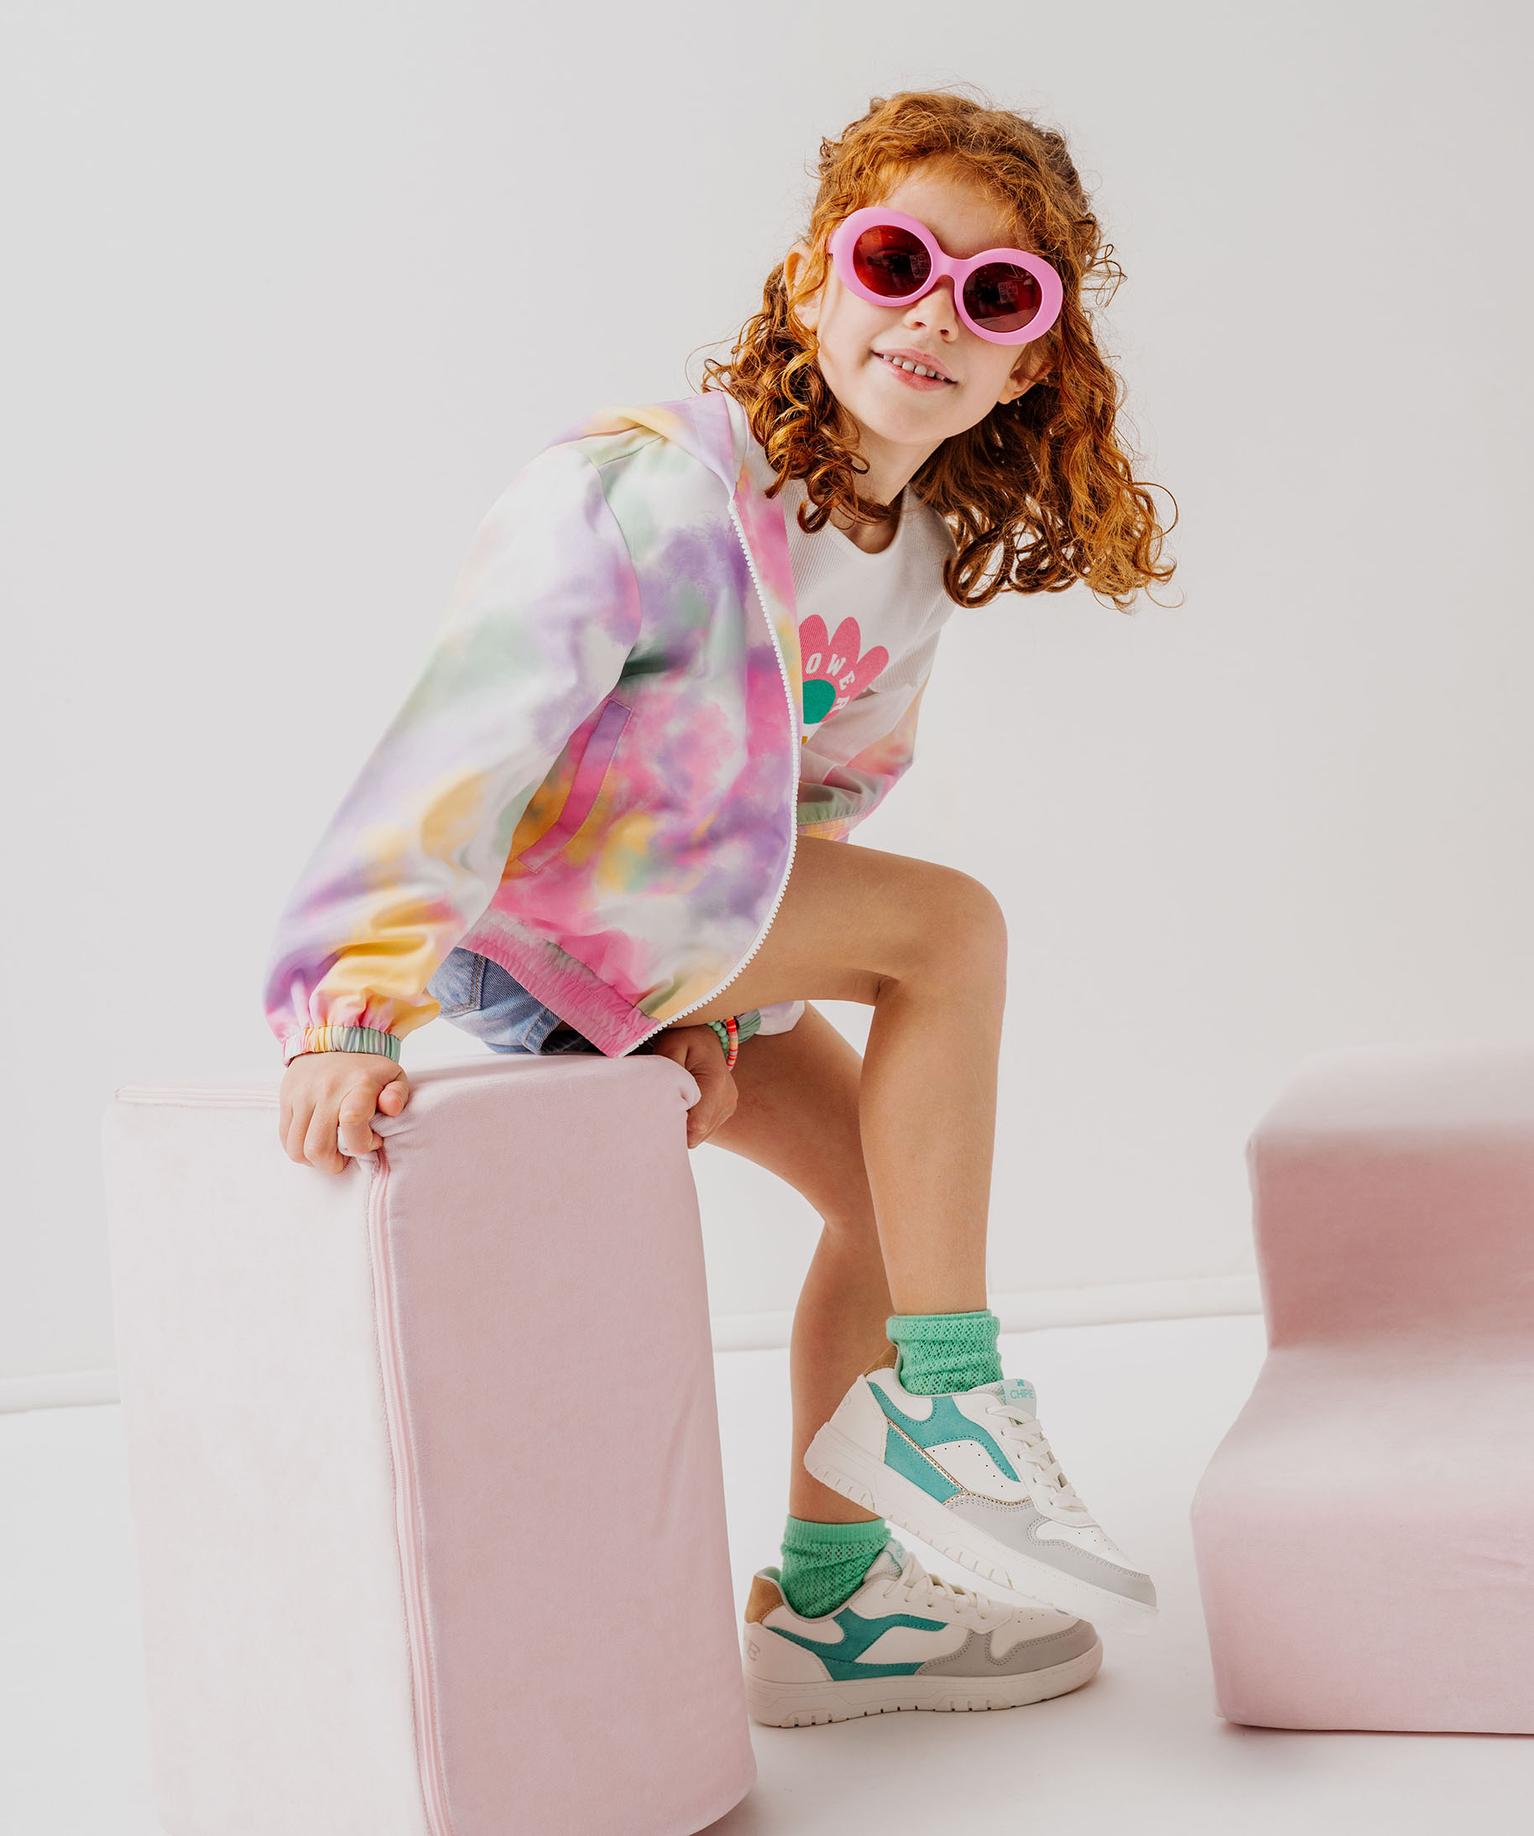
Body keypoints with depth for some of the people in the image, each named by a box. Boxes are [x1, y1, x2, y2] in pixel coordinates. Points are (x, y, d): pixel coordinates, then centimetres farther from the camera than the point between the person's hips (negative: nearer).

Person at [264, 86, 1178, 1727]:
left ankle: (823, 1602, 14)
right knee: (952, 926, -19)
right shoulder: (650, 485, -23)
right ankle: (935, 1400, -10)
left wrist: (725, 1006, -6)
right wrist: (348, 1005, -40)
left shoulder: (926, 552, 3)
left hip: (666, 932, 9)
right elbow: (466, 735, -32)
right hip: (503, 916, -9)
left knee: (894, 1186, 3)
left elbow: (823, 807, 7)